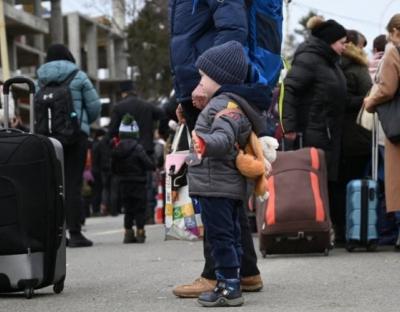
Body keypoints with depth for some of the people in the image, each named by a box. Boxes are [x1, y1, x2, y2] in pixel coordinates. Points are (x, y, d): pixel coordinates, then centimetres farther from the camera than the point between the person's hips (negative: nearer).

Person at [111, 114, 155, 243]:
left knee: (128, 209, 11)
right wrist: (153, 166, 4)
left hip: (124, 184, 4)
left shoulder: (116, 149, 1)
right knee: (140, 208, 3)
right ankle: (140, 232, 1)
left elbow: (113, 168, 6)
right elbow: (149, 164, -17)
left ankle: (128, 233, 9)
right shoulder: (137, 148, -15)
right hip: (138, 183, -4)